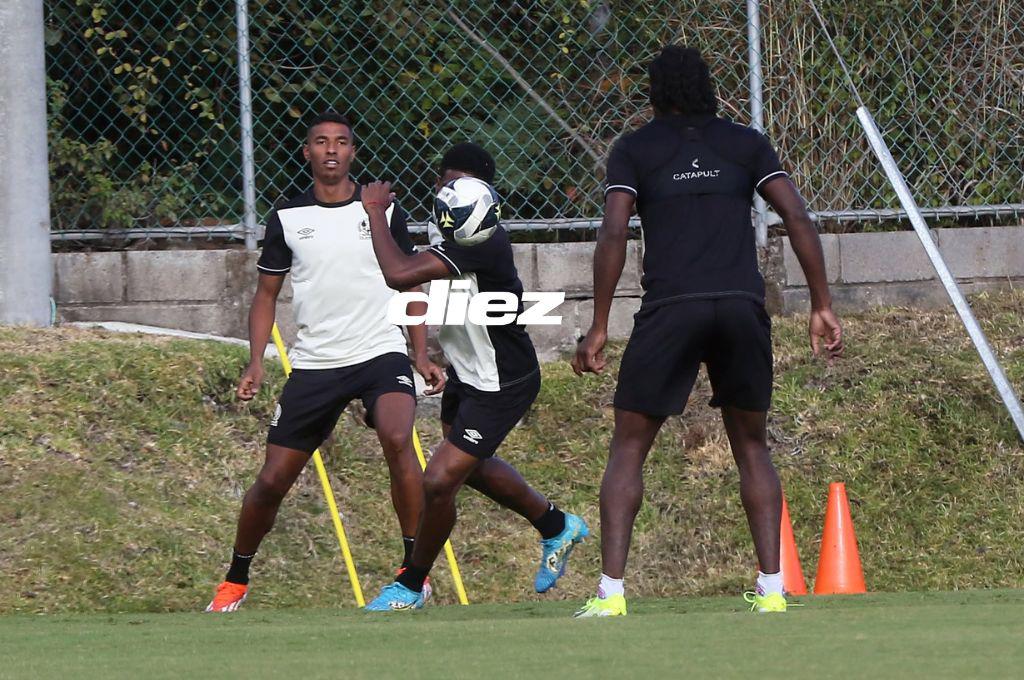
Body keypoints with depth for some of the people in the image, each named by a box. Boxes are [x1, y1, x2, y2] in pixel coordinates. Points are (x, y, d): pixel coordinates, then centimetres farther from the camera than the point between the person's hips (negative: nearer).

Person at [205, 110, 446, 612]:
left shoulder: (383, 210, 4)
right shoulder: (288, 218, 5)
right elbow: (267, 294, 12)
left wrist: (422, 356, 5)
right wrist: (255, 363, 0)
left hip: (381, 353, -1)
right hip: (314, 363, 2)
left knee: (397, 439, -30)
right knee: (273, 480, 0)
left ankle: (414, 570, -21)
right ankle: (236, 581, 23)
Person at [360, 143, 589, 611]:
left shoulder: (481, 242, -32)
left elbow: (398, 275, -41)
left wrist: (376, 211, -30)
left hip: (502, 384, -10)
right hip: (466, 374, 10)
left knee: (439, 481, -11)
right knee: (472, 466, 28)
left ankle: (411, 585, 12)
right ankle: (557, 527, 51)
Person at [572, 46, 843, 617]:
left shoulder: (635, 149, 10)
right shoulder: (745, 144, 15)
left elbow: (614, 235, -1)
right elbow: (798, 217, 5)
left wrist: (599, 327, 1)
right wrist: (823, 306, 7)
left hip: (672, 309, -2)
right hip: (743, 307, 2)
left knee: (629, 447, 6)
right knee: (752, 446, 17)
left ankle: (611, 592, -6)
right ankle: (772, 588, 7)